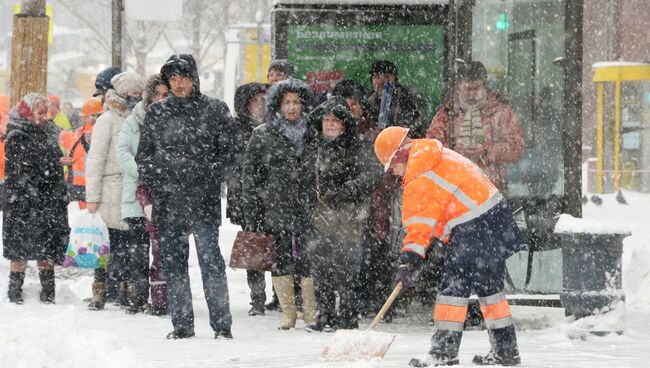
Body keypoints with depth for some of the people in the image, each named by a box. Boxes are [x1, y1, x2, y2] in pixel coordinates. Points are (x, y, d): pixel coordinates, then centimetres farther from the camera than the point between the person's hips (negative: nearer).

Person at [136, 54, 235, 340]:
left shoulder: (214, 110, 3)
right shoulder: (156, 113, 11)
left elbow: (227, 152, 4)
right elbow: (143, 154, 17)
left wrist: (208, 178, -8)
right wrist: (152, 182, 3)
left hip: (203, 201, -3)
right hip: (167, 200, 3)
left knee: (210, 260, -8)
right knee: (173, 263, 6)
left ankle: (222, 324, -5)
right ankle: (182, 324, 13)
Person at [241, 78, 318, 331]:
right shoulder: (262, 135, 4)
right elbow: (250, 177, 4)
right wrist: (251, 216, -2)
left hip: (307, 210, 0)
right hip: (274, 210, 0)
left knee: (308, 263, -5)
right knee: (280, 262, 4)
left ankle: (311, 313, 6)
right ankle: (288, 313, 15)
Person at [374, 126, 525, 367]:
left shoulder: (420, 178, -13)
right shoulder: (441, 156, 17)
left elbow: (419, 223, -19)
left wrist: (410, 259, -21)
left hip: (471, 229, -10)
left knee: (455, 286, -7)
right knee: (489, 286, 17)